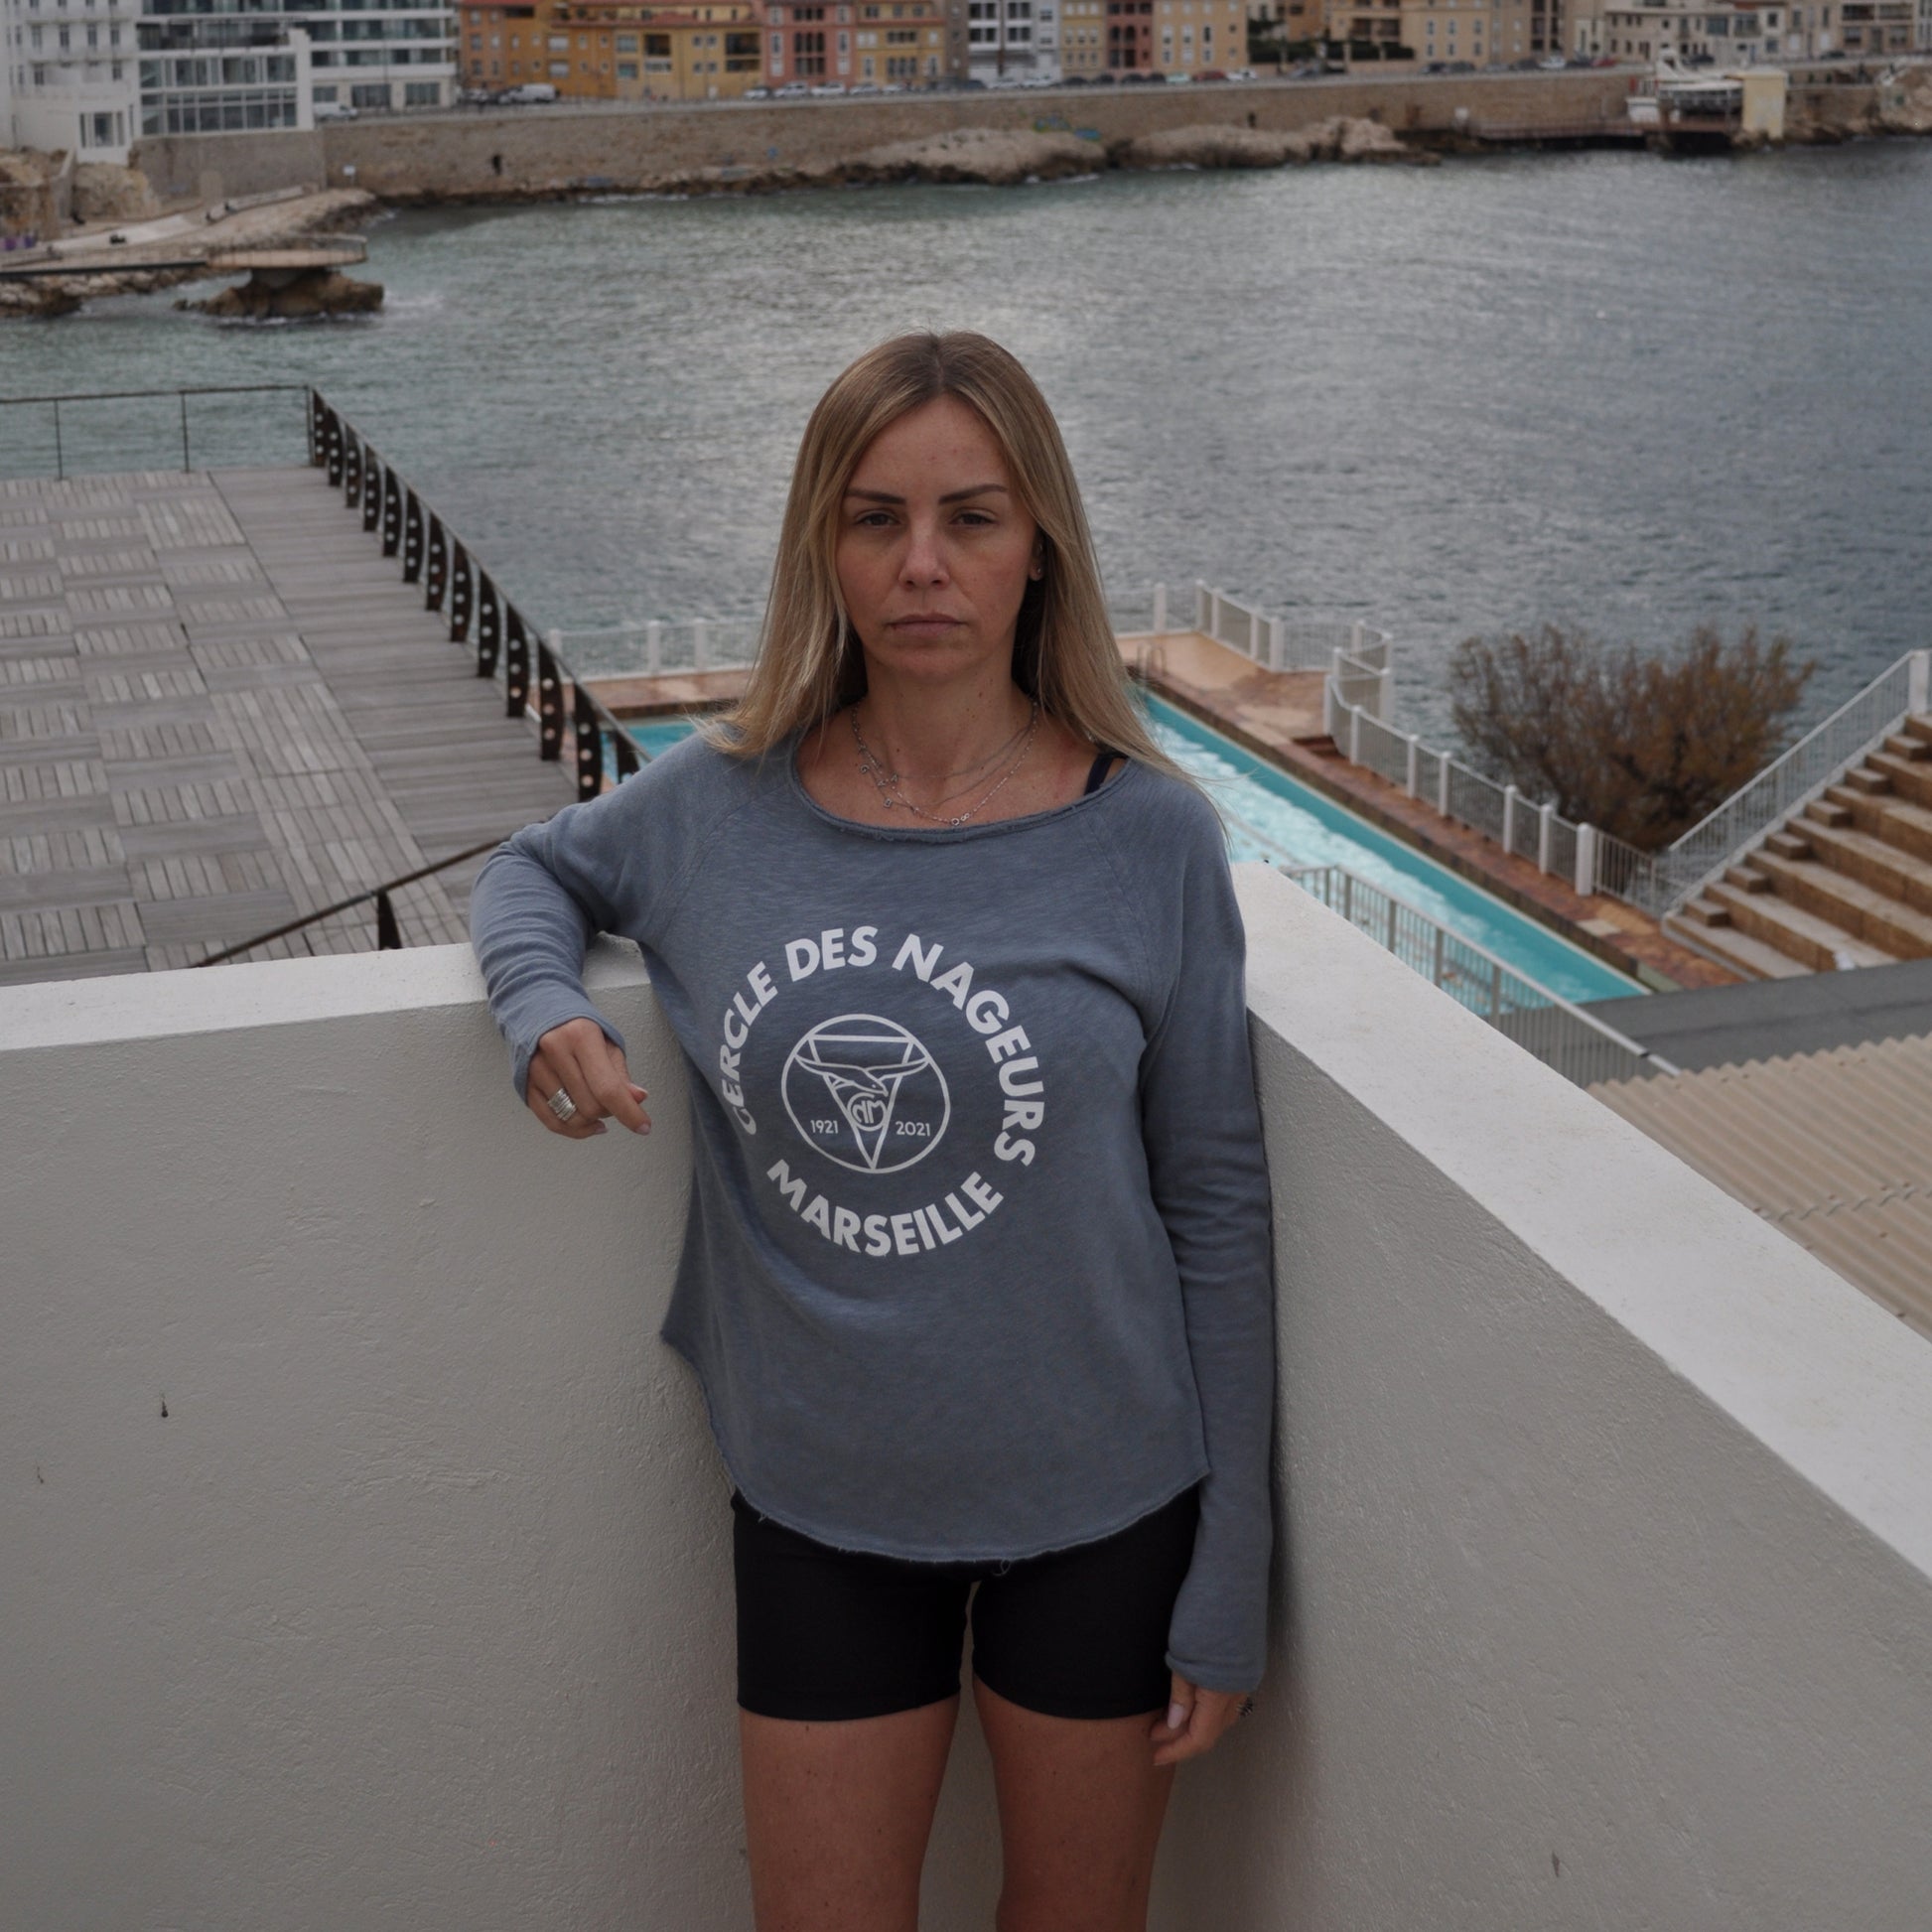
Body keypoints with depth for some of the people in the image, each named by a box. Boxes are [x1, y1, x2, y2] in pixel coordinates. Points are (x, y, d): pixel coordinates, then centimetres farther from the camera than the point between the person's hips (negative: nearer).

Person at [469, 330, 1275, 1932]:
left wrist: (1229, 1590, -5)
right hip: (817, 1501, 2)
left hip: (1100, 1501, -1)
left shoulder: (1148, 839, -12)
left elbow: (1217, 1214, -7)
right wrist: (541, 1004, -9)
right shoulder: (721, 806, -6)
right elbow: (537, 869, 16)